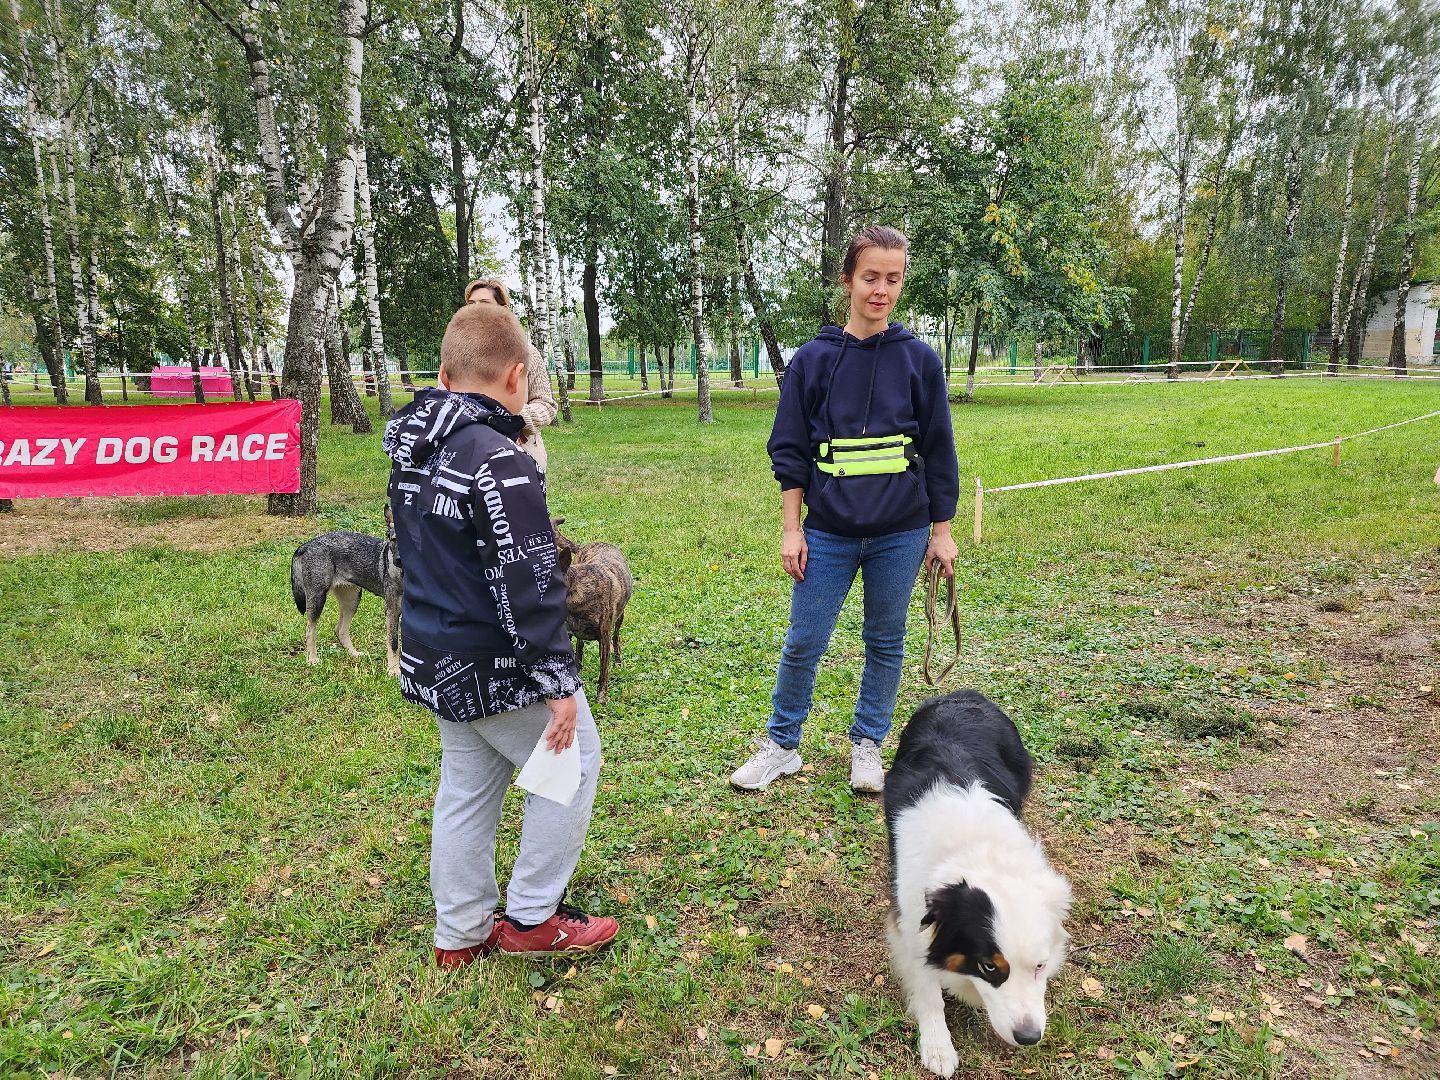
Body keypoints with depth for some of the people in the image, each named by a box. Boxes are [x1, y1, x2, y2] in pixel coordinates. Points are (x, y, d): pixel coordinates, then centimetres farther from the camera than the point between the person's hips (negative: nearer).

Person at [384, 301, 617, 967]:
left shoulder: (412, 451, 5)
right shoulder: (499, 463, -24)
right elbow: (527, 589, -25)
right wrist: (558, 683, -19)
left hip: (434, 658, 9)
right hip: (497, 670, -9)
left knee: (465, 788, 20)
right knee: (573, 762, 10)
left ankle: (460, 933, 32)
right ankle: (532, 919, 19)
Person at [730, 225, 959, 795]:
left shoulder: (919, 359, 1)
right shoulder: (814, 359, 0)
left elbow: (939, 450, 5)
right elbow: (790, 450, 2)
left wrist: (941, 531, 5)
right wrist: (792, 529, -2)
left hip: (901, 533, 1)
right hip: (828, 532, 0)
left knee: (885, 643, 12)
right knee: (802, 645, 4)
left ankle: (868, 745, 29)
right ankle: (781, 745, 22)